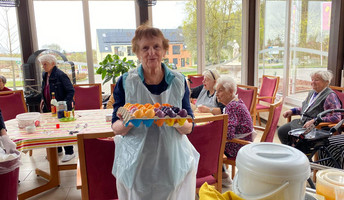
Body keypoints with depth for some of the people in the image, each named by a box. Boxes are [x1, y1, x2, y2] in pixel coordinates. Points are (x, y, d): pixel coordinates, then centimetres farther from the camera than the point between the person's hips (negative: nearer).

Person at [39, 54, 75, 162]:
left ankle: (69, 152, 14)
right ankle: (57, 150, 32)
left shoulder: (61, 75, -17)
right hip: (48, 108, 8)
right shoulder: (45, 75, 9)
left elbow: (71, 91, -17)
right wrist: (43, 100, 10)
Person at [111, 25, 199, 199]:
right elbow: (116, 128, -1)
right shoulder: (125, 82, -4)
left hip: (174, 163, 1)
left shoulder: (178, 81, -1)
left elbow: (189, 128, 0)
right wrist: (128, 123, -23)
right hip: (135, 166, -1)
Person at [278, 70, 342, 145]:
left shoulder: (330, 96, -13)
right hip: (302, 122, 9)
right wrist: (292, 110, 12)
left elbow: (336, 117, -22)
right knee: (281, 131, -2)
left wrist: (314, 121, -25)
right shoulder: (312, 92, 14)